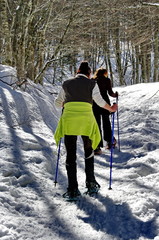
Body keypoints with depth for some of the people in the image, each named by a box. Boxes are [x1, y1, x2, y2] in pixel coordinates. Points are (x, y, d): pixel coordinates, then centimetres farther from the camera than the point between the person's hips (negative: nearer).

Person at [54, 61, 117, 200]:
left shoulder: (67, 83, 14)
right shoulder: (91, 83, 8)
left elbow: (58, 103, 18)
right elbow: (100, 101, -2)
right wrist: (111, 109, 15)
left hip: (68, 120, 1)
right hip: (86, 120, -1)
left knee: (70, 155, 4)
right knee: (89, 152, 19)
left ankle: (73, 190, 1)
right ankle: (91, 184, 22)